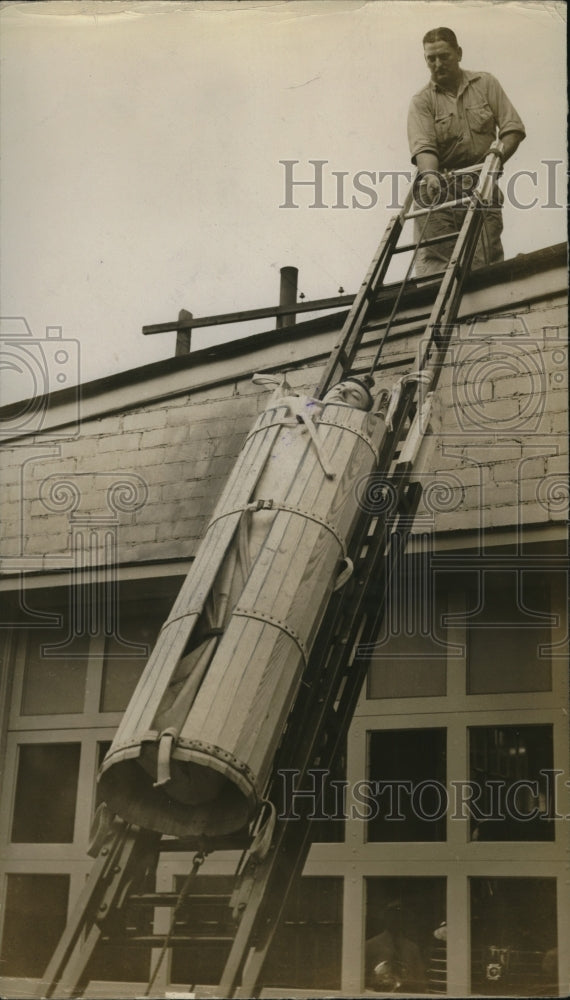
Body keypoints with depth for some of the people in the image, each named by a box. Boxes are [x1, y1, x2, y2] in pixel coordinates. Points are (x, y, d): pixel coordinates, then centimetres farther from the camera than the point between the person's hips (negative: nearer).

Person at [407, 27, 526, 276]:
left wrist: (498, 157, -10)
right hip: (439, 189, -1)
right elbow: (422, 146, -12)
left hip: (482, 187, 1)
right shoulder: (421, 101, 4)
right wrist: (430, 174, -32)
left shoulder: (485, 84, 12)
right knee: (433, 260, -10)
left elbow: (513, 128, 7)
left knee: (486, 260, -6)